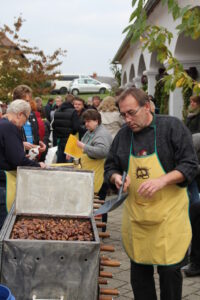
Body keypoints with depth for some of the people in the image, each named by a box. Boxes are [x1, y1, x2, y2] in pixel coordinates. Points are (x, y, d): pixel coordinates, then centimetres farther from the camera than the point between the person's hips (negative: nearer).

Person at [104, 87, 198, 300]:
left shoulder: (172, 126, -6)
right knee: (139, 269, 12)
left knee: (170, 270, 1)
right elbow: (110, 167, 15)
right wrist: (116, 177, -8)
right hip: (136, 216, 4)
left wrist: (162, 180, -23)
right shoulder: (123, 134, 6)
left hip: (168, 215, -4)